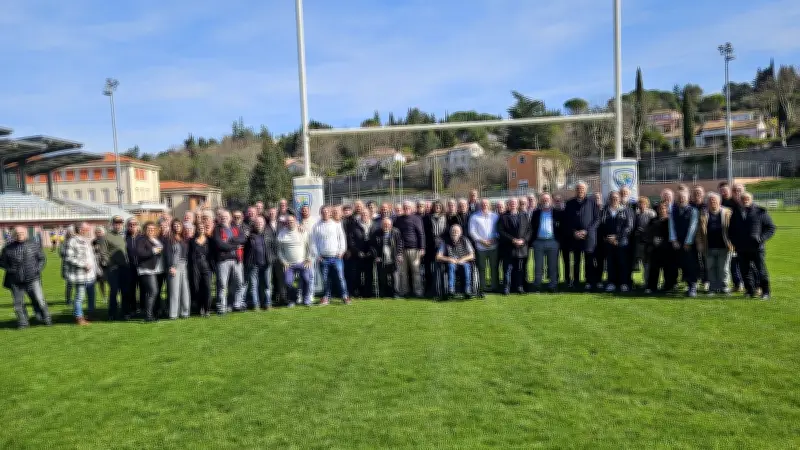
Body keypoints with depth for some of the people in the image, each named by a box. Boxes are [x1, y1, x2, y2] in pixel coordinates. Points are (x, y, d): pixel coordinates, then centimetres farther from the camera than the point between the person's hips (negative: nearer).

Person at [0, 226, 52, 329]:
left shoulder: (34, 245, 2)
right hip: (16, 282, 1)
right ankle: (23, 323, 21)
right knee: (18, 304, 9)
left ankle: (46, 319, 11)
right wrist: (10, 269, -5)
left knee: (39, 301, -2)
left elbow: (42, 259, 10)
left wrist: (38, 269, -6)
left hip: (32, 279, -1)